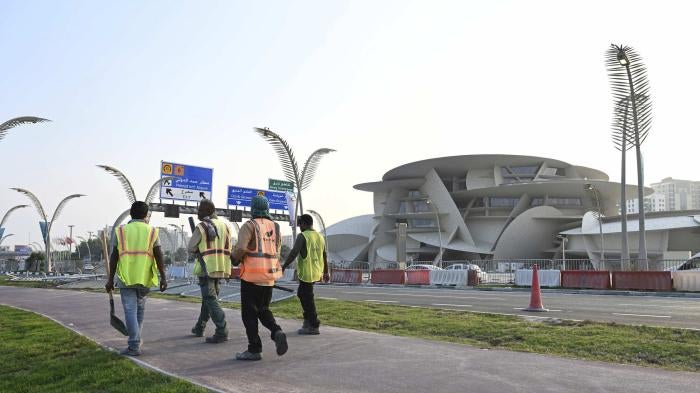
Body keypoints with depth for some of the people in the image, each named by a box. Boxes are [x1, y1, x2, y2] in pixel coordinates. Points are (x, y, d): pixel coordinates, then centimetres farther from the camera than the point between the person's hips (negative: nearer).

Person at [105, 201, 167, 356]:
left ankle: (134, 346, -5)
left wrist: (110, 279, 5)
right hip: (144, 278, 1)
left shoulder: (121, 231, 4)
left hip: (125, 278, -1)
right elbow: (159, 256, -5)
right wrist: (163, 277, -3)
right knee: (140, 308, 19)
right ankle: (136, 339, 29)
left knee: (130, 310, -1)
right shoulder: (151, 231, 3)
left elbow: (114, 256, 0)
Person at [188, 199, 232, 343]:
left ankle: (222, 332, -13)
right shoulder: (224, 225, 10)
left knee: (210, 299, -6)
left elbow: (191, 247, -2)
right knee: (208, 297, 19)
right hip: (221, 267, 7)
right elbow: (228, 246, 15)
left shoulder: (202, 227, -9)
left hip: (207, 267, -7)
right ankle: (200, 327, 31)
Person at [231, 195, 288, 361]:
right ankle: (277, 332, -5)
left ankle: (254, 350, 6)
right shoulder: (275, 227, 10)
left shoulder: (249, 226, -8)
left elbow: (241, 248, -20)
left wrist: (235, 259, -1)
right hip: (269, 276, 6)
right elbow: (277, 252, 12)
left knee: (249, 313, 4)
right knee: (263, 310, 18)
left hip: (251, 276, -5)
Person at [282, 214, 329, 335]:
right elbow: (325, 256, 15)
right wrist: (326, 272, 23)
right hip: (316, 272, 8)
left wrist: (283, 267, -15)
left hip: (306, 273, -8)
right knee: (302, 294, 22)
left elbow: (294, 253, -19)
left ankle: (314, 326, 6)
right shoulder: (320, 237, 12)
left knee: (307, 299, 1)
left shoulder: (302, 236, -11)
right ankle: (308, 319, 24)